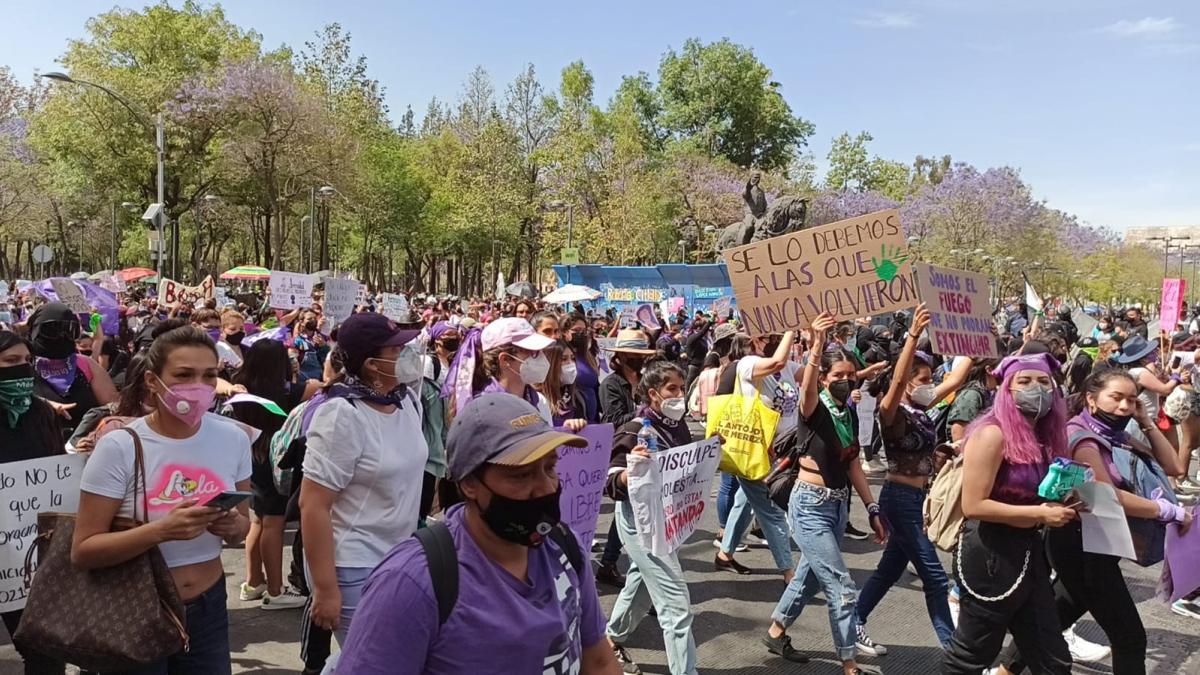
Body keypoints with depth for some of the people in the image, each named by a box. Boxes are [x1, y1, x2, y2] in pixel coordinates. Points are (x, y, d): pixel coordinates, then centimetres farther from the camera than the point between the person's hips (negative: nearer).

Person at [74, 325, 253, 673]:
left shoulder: (233, 438, -5)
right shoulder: (119, 446, -16)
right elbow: (83, 551, -16)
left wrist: (233, 526, -15)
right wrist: (161, 531, -29)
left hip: (208, 608, 3)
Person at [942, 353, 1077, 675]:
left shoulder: (1042, 438, 9)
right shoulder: (993, 434, -17)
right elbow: (973, 505, -22)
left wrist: (1059, 508, 2)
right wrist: (1039, 514, -19)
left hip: (1027, 552, 9)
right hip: (990, 555, -9)